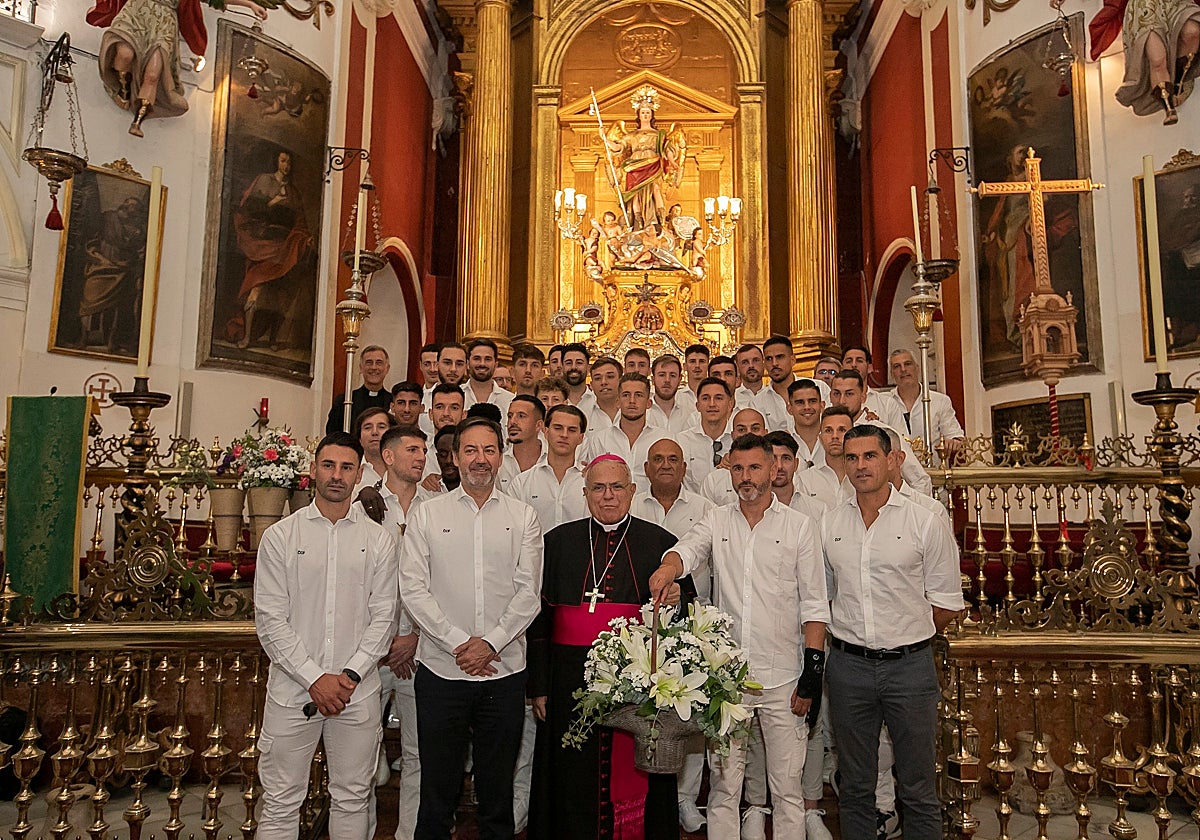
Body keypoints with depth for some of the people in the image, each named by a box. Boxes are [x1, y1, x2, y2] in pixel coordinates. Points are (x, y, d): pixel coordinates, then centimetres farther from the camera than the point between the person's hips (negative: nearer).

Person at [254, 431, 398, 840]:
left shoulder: (379, 540, 3)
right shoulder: (280, 536, -1)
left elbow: (383, 617, 2)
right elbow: (270, 619, -5)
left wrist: (350, 675, -9)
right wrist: (315, 679, -11)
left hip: (358, 692, 1)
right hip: (293, 690, -1)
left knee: (352, 799, 13)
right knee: (281, 803, 9)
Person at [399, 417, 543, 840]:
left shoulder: (523, 516, 4)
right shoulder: (427, 514, 2)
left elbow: (528, 591, -1)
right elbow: (413, 589, -4)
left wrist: (491, 643, -12)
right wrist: (458, 643, -11)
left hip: (504, 670, 1)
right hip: (441, 669, 0)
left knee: (497, 786, 13)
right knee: (436, 786, 10)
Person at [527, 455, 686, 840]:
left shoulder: (660, 542, 4)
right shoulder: (559, 541, 6)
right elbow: (539, 616, 5)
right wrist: (539, 686, 1)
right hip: (572, 679, 1)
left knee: (633, 777, 6)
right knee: (575, 781, 8)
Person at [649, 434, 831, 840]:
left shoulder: (799, 526, 2)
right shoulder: (716, 521, 7)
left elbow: (814, 605, 1)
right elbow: (687, 549, -12)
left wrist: (812, 673, -5)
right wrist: (667, 567, -36)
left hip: (782, 677, -1)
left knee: (787, 787, 6)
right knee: (723, 784, 11)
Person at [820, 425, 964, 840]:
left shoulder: (925, 522, -4)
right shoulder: (828, 524, 4)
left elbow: (946, 603, 0)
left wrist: (906, 637, 2)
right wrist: (853, 636, 8)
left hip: (909, 665, -2)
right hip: (848, 664, 2)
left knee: (918, 791, 7)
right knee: (854, 789, 14)